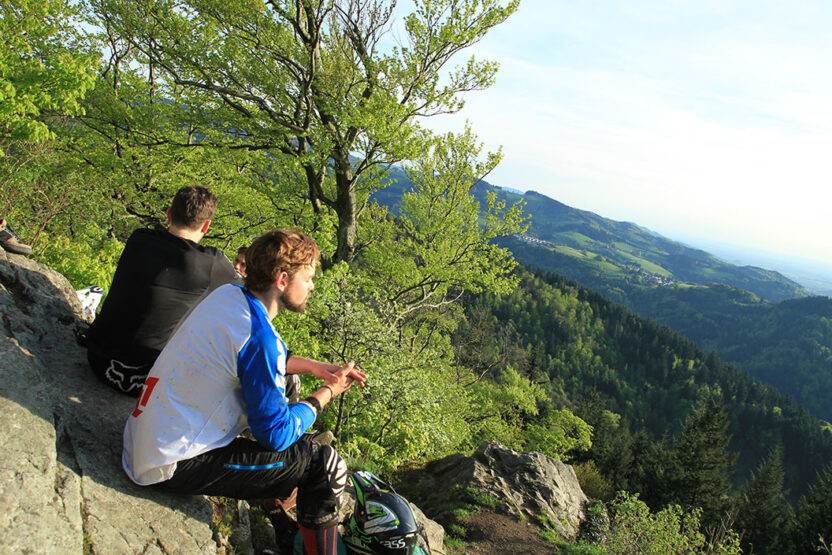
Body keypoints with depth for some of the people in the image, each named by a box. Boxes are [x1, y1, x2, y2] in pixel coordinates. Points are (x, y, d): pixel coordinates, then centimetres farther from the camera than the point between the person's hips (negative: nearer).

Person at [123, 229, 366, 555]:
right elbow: (277, 435, -18)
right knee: (326, 464, -9)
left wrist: (314, 367, 12)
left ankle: (282, 492, 34)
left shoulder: (228, 294, 1)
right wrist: (325, 394, -4)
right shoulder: (259, 336, -26)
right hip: (173, 466, -10)